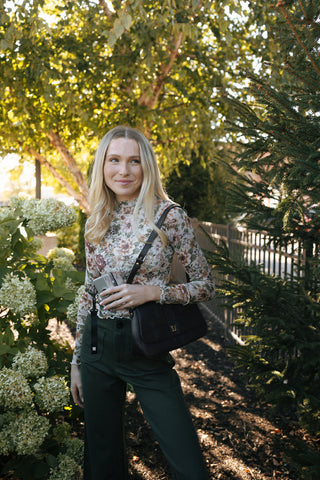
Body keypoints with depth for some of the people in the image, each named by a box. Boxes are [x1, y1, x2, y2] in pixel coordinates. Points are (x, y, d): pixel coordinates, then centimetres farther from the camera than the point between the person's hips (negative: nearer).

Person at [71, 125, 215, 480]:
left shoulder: (168, 216, -8)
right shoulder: (96, 222, 5)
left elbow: (205, 285, -3)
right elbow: (89, 293, 12)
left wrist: (153, 292, -19)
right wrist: (76, 361, 13)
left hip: (146, 350, -4)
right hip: (97, 347, 4)